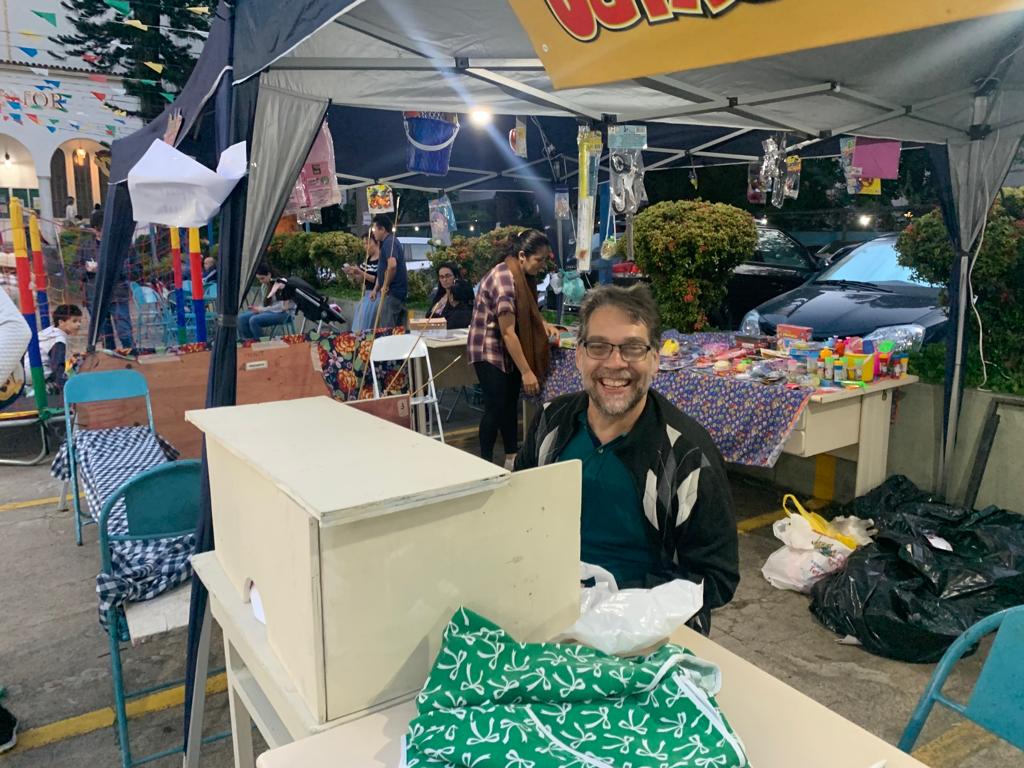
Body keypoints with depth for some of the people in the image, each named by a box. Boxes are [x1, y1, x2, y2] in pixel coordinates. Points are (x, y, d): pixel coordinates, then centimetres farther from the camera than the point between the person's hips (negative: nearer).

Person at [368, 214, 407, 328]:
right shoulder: (392, 241, 19)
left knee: (386, 330, -9)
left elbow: (392, 265, -29)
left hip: (392, 293, -10)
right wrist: (376, 289, 22)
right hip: (399, 293, 10)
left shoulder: (389, 243, -13)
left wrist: (385, 286, -18)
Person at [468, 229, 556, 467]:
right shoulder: (503, 279, -25)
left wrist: (543, 325, 2)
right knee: (495, 407, -7)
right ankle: (486, 463, 5)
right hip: (489, 351, -8)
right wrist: (526, 372, -27)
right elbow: (508, 332, -27)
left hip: (508, 350, 9)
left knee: (511, 404, 10)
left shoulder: (522, 275, 3)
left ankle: (512, 458, 19)